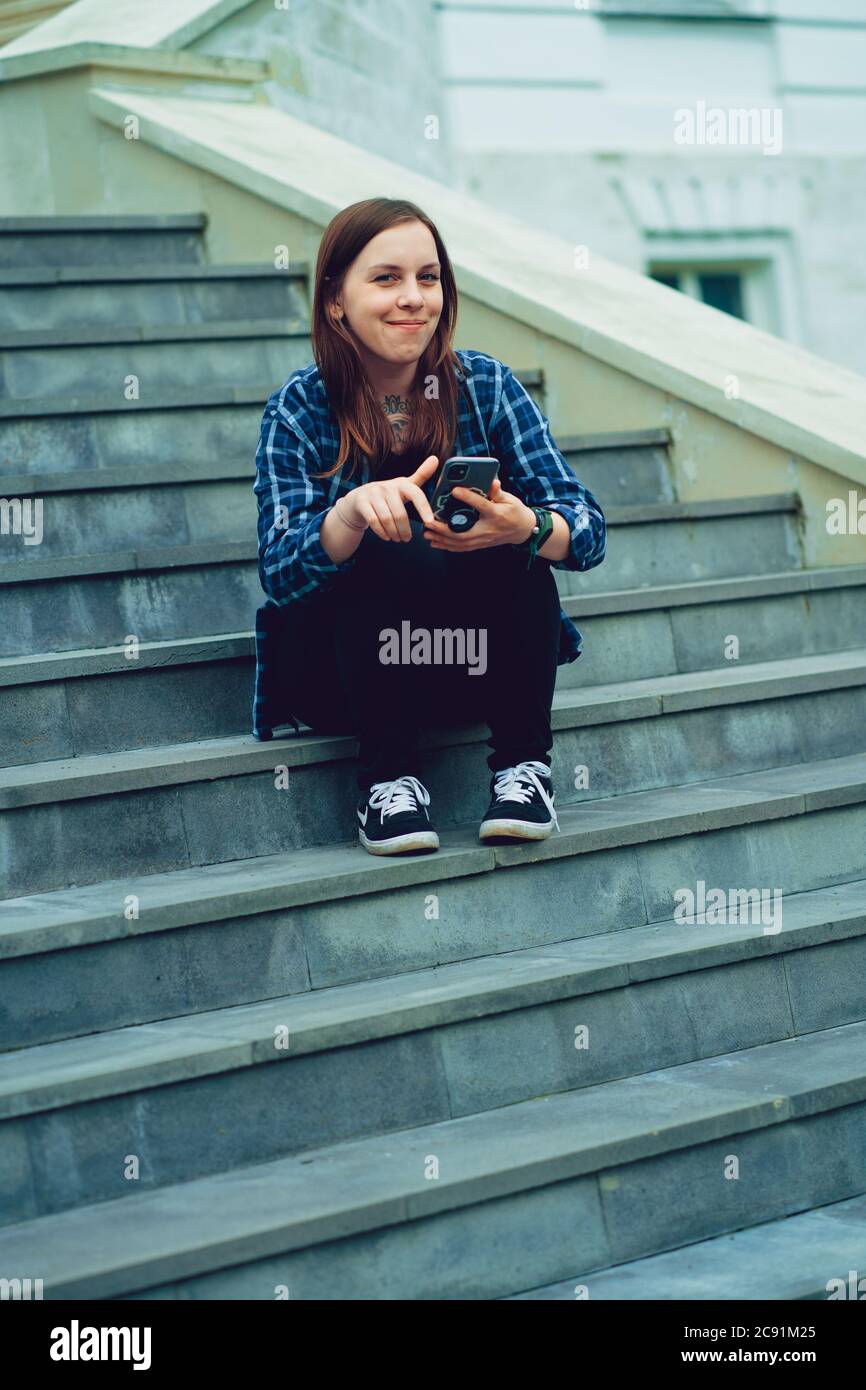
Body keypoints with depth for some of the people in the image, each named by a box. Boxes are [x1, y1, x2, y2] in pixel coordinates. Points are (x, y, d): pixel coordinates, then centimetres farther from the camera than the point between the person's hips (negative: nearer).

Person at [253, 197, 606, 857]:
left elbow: (587, 530, -14)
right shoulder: (300, 410, -9)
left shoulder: (485, 384, -6)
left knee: (509, 525, -25)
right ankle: (388, 776, -19)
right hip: (340, 672, -2)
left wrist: (524, 525, -38)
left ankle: (523, 762, -16)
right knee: (392, 545, -29)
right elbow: (279, 572, -22)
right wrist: (356, 509, -43)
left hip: (478, 661, 2)